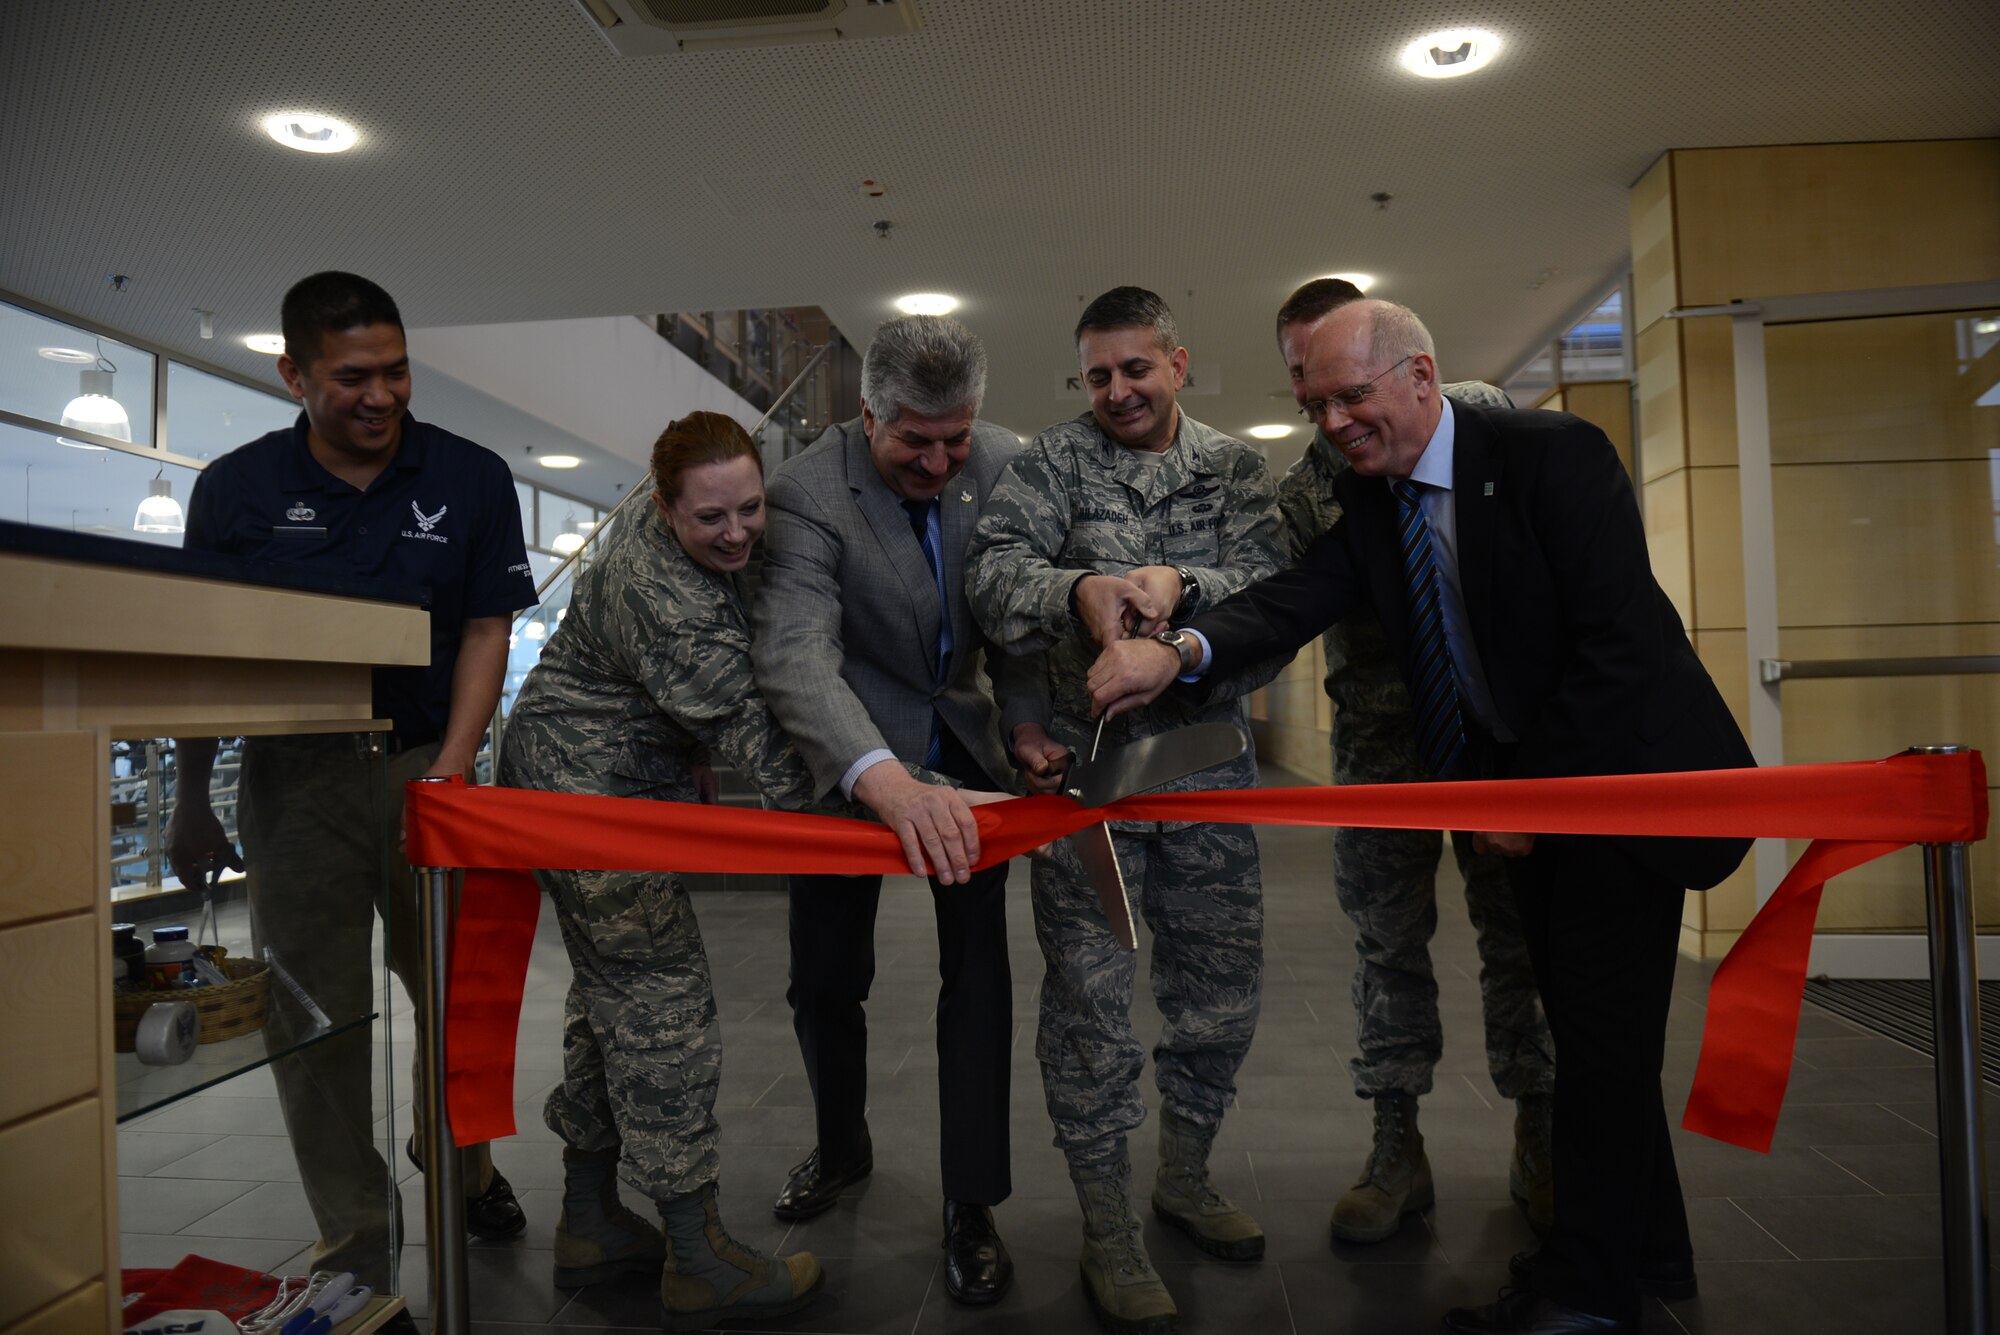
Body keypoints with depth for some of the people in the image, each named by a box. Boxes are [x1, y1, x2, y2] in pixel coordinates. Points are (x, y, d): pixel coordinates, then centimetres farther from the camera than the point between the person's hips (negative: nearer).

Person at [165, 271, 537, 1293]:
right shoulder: (236, 488, 1)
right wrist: (191, 804, 7)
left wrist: (451, 773, -12)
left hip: (428, 762, 0)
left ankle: (461, 1160, 36)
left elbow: (486, 631, -2)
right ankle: (356, 1241, 18)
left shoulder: (471, 478, -1)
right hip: (293, 775, 0)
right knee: (314, 1013, 3)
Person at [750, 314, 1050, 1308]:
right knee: (824, 977, 9)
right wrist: (886, 781, -55)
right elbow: (793, 655, -39)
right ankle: (841, 1146, 38)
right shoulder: (807, 492, -25)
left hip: (962, 742, 2)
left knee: (978, 973, 0)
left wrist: (1023, 721, -18)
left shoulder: (1005, 465, -13)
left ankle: (971, 1205, 15)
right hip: (850, 750, -2)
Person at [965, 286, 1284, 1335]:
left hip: (1208, 755, 3)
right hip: (1086, 761, -3)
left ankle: (1183, 1178, 35)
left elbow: (1270, 589, -5)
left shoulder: (1233, 466, 8)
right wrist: (1079, 590, -33)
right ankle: (1108, 1233, 18)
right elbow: (993, 567, -13)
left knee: (1221, 984, 11)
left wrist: (1182, 585, -24)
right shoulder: (1056, 460, 1)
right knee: (1089, 992, 1)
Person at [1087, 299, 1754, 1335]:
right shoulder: (1365, 500, 0)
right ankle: (1647, 1242, 34)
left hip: (1622, 767, -6)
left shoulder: (1553, 453, -18)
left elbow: (1617, 642, -22)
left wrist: (1533, 795, -20)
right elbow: (1297, 598, -16)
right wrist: (1178, 651, -36)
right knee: (1577, 1015, 16)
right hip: (1522, 784, 7)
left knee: (1603, 1020, -2)